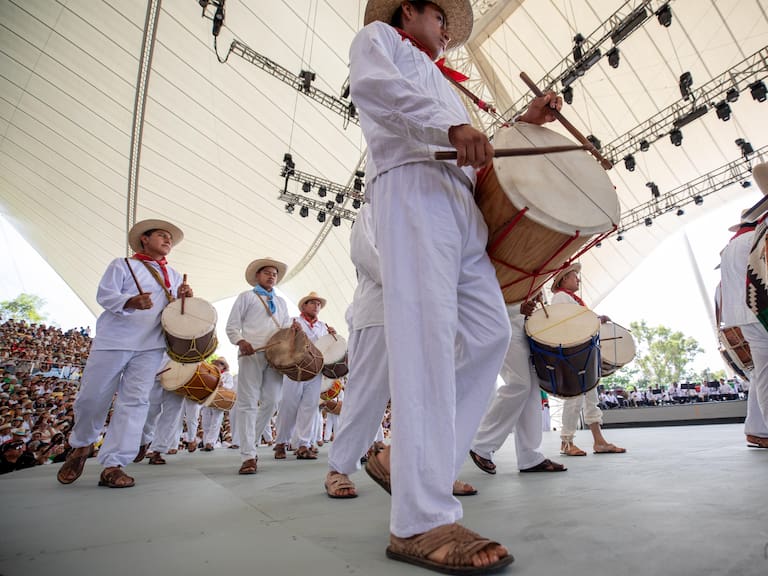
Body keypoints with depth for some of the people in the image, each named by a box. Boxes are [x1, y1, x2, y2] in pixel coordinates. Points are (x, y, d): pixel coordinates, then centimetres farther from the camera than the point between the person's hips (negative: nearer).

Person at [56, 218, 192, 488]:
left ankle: (113, 466, 0)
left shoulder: (174, 276, 20)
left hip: (150, 346, 3)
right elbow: (105, 295, -3)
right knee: (91, 398, 2)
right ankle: (81, 447, 31)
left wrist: (183, 297, -4)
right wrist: (131, 301, -23)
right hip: (113, 341, -2)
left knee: (134, 402, -5)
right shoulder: (122, 265, 9)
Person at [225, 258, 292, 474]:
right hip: (251, 353, -4)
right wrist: (241, 341, -14)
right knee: (248, 403, -5)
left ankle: (251, 441, 21)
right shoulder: (246, 297, 13)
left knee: (271, 402, 2)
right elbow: (232, 327, 6)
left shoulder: (281, 302, 26)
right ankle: (248, 455, -3)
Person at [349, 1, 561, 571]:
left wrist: (524, 123, 27)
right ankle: (422, 522, -20)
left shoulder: (438, 81, 43)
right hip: (412, 186, -8)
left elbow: (475, 150, 36)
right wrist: (451, 126, -17)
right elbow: (369, 83, -4)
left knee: (490, 333, -5)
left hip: (462, 202, 8)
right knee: (427, 334, -22)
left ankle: (423, 459, 4)